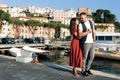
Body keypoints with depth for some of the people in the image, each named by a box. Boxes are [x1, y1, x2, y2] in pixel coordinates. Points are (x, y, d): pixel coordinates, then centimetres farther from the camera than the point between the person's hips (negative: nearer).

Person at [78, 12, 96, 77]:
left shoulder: (91, 22, 7)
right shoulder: (80, 25, -10)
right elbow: (80, 34, -23)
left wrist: (94, 39, 13)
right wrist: (88, 32, -21)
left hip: (92, 43, 6)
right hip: (85, 43, -6)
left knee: (91, 56, 12)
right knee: (84, 57, 2)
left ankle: (87, 69, 28)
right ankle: (83, 71, 17)